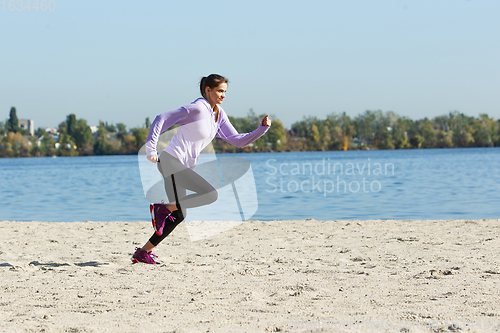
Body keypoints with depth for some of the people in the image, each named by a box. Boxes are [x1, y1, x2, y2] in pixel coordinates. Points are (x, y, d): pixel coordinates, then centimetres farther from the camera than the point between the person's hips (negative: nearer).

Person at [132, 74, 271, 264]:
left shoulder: (219, 115, 13)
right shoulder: (197, 109, -13)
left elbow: (238, 141, 11)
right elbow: (162, 119, -14)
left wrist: (262, 128, -1)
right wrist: (151, 148, -18)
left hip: (181, 167, 10)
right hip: (170, 161, -10)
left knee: (179, 215, 14)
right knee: (210, 194, -20)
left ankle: (143, 252, 20)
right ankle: (162, 208, -12)